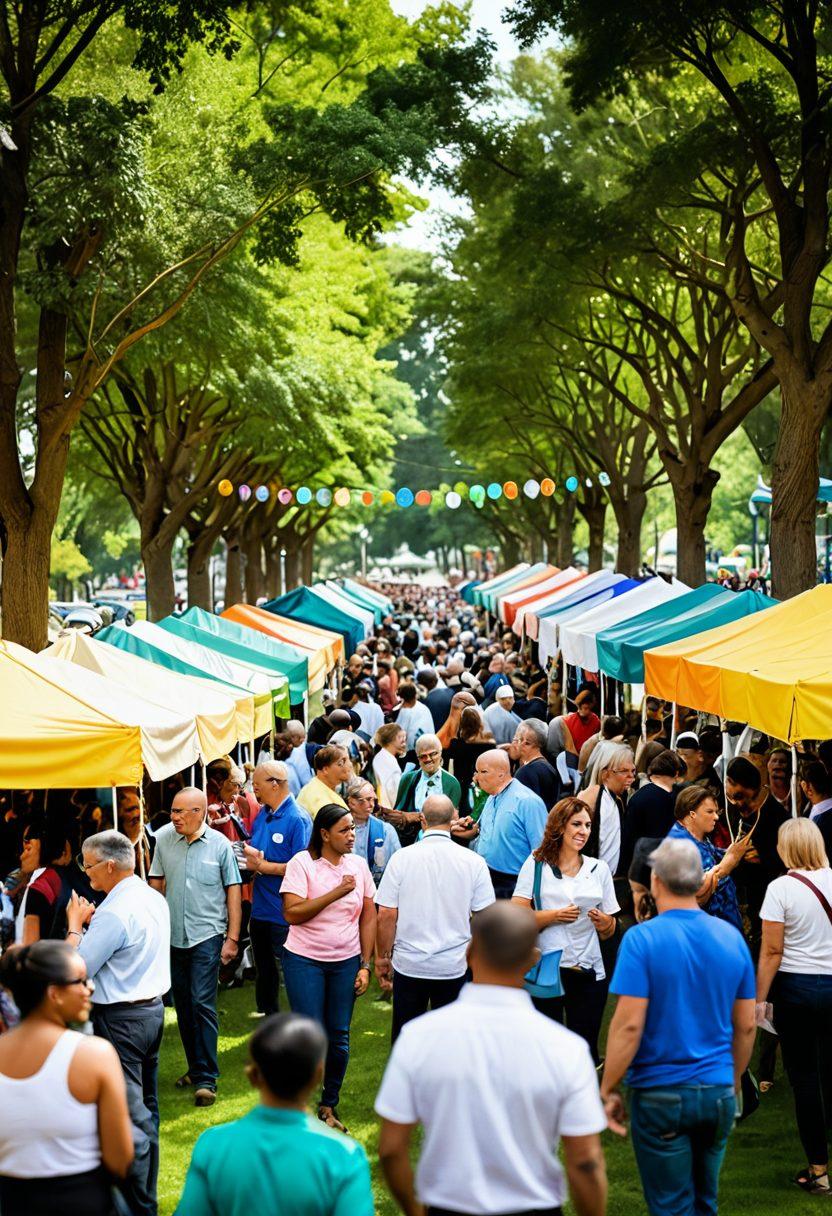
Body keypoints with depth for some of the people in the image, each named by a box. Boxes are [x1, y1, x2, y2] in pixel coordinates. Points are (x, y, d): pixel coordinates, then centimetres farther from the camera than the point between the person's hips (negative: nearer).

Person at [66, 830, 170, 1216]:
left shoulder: (114, 913, -22)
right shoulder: (154, 898, 6)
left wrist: (75, 925, -7)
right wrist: (92, 924, 6)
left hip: (119, 1021, -10)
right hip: (153, 1009, 10)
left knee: (127, 1116, -3)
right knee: (147, 1109, 19)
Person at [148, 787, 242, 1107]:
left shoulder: (220, 845, -6)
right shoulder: (164, 839, 1)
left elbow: (233, 891, -2)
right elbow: (156, 883, 11)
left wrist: (232, 938, -4)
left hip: (207, 935, -4)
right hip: (173, 935, 4)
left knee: (202, 1004, -10)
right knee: (182, 1005, 11)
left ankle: (206, 1078, -6)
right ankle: (196, 1067, 25)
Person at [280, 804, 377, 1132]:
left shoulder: (358, 865, 4)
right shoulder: (302, 863, -8)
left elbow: (369, 917, 8)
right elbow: (293, 913, -17)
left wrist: (365, 965, 4)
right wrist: (337, 892, -20)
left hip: (346, 961, 4)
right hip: (305, 960, -4)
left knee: (339, 1037, 6)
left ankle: (329, 1106, 22)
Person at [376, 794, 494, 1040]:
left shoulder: (401, 858, -7)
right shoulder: (474, 862, -6)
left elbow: (386, 915, -5)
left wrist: (382, 958, 7)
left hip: (409, 964, 0)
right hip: (454, 966, 1)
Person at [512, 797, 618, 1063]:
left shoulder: (599, 868, 13)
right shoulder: (536, 864, 3)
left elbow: (609, 931, 14)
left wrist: (603, 922, -7)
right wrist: (555, 915, -15)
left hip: (588, 971, 3)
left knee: (585, 1049, 4)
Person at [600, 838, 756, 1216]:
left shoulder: (642, 939, -12)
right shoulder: (732, 938, 3)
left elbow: (628, 1025, -17)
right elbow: (745, 1026, 8)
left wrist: (608, 1091, -8)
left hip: (662, 1095, -4)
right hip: (718, 1093, 5)